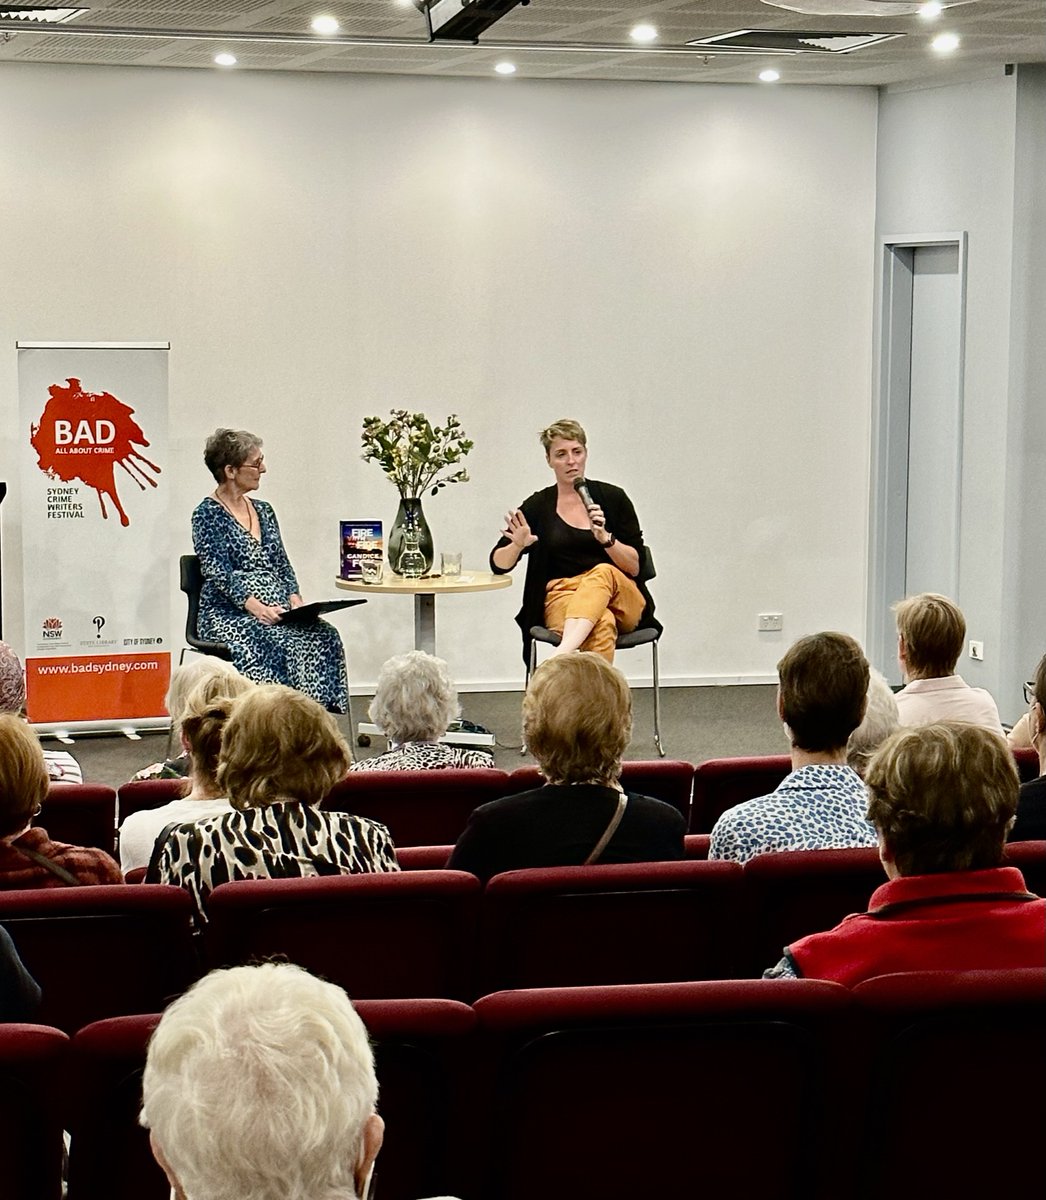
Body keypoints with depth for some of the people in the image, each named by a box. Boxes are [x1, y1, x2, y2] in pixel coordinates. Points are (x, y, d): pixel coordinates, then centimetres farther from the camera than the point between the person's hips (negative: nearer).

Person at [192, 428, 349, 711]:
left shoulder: (263, 510, 18)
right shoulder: (208, 514, -3)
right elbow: (218, 574, -11)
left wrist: (294, 599, -2)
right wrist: (255, 607, -23)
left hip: (276, 609, 6)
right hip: (229, 613, -6)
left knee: (323, 636, -22)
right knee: (269, 646, -35)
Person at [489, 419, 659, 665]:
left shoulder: (612, 498, 6)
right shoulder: (537, 506, 8)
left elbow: (635, 567, 3)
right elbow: (499, 565, 7)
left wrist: (605, 538, -15)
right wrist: (517, 545, -16)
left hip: (622, 601, 0)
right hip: (560, 599, 0)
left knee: (602, 573, -37)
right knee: (601, 625, -37)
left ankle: (563, 651, -57)